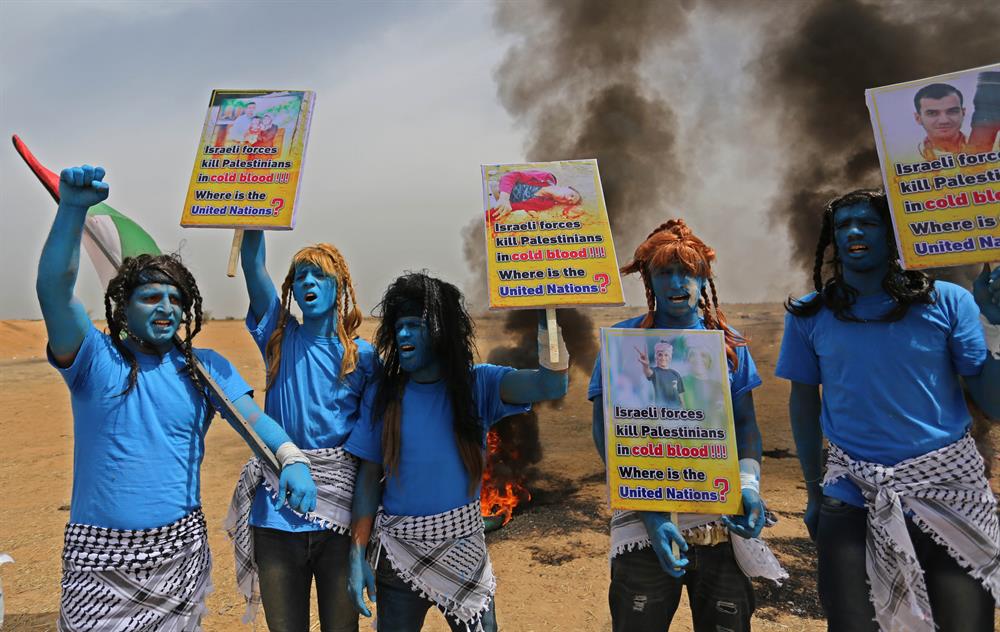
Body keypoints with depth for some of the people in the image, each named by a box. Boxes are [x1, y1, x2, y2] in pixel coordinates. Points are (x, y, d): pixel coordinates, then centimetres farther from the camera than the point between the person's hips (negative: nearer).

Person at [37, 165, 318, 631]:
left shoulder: (206, 367, 2)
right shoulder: (95, 359, -3)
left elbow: (255, 417, -9)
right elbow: (54, 290, -17)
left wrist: (293, 458, -29)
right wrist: (72, 209, -31)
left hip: (181, 550, 2)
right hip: (99, 557, -2)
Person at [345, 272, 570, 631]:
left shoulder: (477, 384, -6)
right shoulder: (383, 396, -2)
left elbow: (550, 385, -22)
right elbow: (369, 477, -1)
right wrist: (357, 554, -5)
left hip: (464, 551, -1)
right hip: (399, 555, 1)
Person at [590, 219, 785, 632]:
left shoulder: (727, 341, 7)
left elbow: (746, 424, 10)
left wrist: (750, 483, -10)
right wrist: (652, 514, -15)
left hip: (723, 524, 3)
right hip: (646, 527, -2)